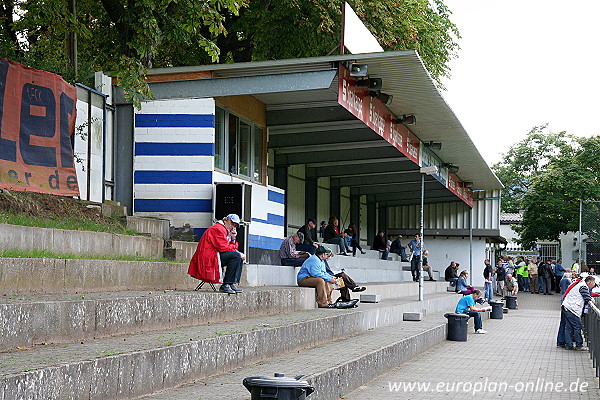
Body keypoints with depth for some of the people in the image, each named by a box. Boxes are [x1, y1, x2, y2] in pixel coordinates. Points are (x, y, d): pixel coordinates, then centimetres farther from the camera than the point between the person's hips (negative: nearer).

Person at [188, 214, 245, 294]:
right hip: (208, 258, -11)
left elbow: (233, 248, 21)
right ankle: (225, 285, -23)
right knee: (236, 256, -23)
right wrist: (238, 253, -11)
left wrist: (233, 239, 4)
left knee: (240, 257, 14)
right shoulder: (218, 229, -9)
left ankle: (232, 284, 2)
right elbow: (223, 247, -19)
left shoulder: (226, 232, 25)